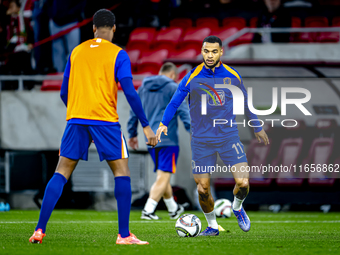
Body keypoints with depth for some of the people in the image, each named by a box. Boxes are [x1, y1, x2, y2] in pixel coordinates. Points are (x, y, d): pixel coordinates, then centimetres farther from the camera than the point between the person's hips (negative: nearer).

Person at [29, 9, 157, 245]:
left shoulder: (76, 52, 13)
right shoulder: (118, 55, 0)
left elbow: (64, 93, 17)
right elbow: (130, 92, -8)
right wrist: (146, 126, -3)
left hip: (76, 119, 3)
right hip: (105, 120, -3)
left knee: (62, 172, 7)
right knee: (122, 171, 6)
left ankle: (40, 230, -3)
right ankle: (124, 235, -1)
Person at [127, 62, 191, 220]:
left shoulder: (143, 88, 15)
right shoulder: (173, 88, -3)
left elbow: (134, 111, 19)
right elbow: (183, 112, -9)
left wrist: (132, 134, 27)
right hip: (168, 140, -7)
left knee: (162, 175, 18)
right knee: (163, 176, -8)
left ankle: (173, 209, 32)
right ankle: (148, 210, -20)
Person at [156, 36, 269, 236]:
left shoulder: (232, 76, 2)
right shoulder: (192, 78, -4)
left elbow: (245, 102, 16)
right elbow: (174, 102, 1)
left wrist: (258, 127, 23)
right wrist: (164, 124, -13)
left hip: (229, 137, 1)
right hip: (202, 140, -1)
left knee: (243, 182, -13)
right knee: (203, 188, -2)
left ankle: (238, 207, 20)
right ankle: (212, 226, 22)